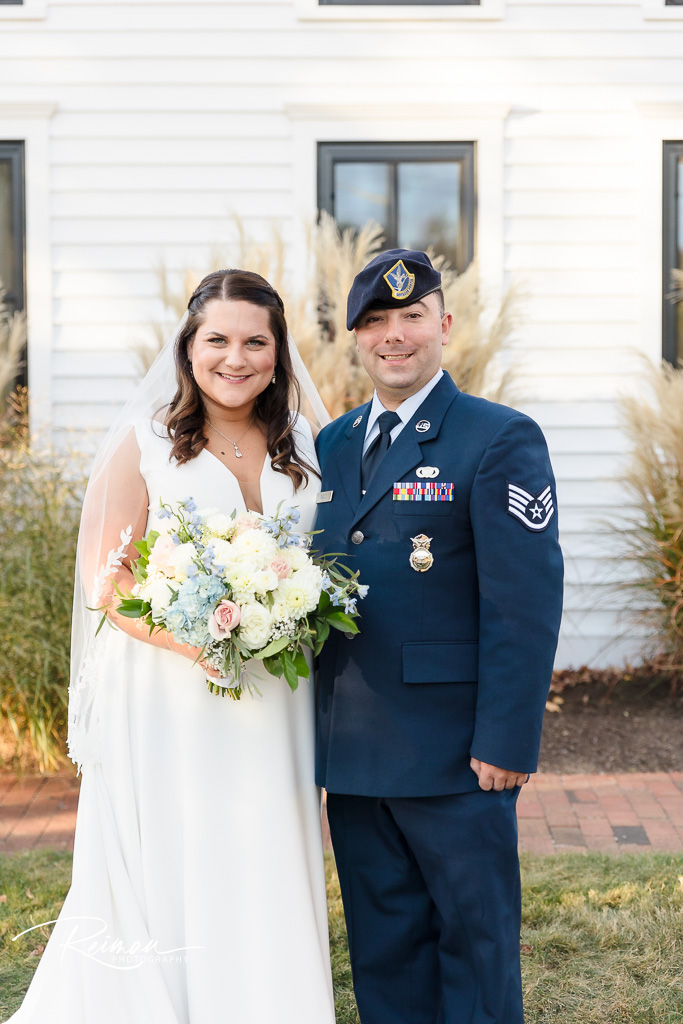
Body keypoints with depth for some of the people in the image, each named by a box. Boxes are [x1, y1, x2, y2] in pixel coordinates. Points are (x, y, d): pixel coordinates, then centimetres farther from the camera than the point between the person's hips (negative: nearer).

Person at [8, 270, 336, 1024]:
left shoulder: (304, 447, 10)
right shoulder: (144, 442, -2)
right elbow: (104, 577, -7)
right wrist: (195, 639, -21)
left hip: (273, 707, 4)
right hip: (166, 705, -3)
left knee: (266, 889, 8)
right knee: (170, 888, 2)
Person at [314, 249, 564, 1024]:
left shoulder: (500, 440, -7)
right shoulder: (332, 445, 13)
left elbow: (525, 602, -13)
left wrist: (507, 741, -18)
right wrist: (315, 729, 11)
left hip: (453, 753, -6)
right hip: (351, 753, 6)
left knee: (475, 938, 8)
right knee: (382, 946, 15)